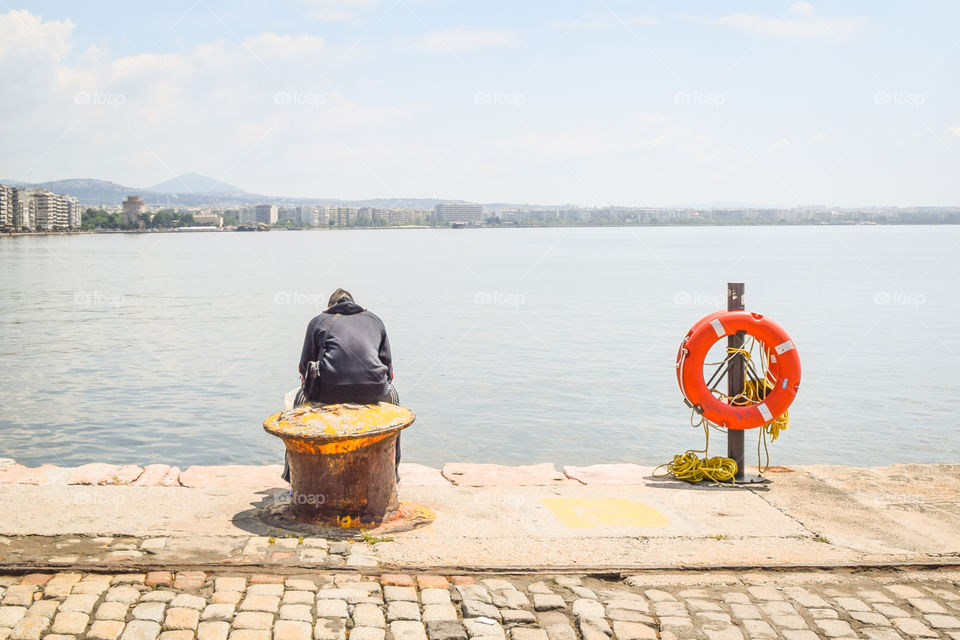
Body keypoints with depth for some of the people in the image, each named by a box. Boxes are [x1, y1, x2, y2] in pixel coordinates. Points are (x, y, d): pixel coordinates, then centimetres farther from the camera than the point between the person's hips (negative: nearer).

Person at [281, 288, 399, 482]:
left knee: (302, 397, 33)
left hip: (329, 390, -1)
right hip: (373, 390, 1)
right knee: (391, 395, 36)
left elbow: (304, 370, 18)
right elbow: (389, 369, 25)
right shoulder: (374, 320, 27)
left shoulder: (318, 321, 21)